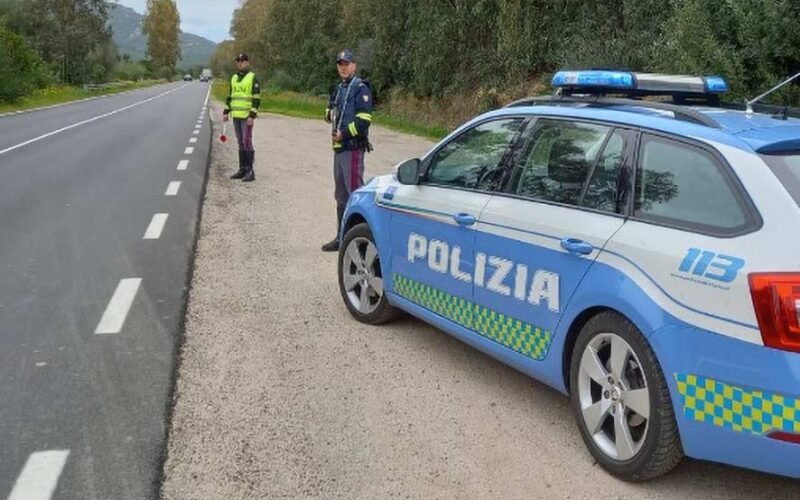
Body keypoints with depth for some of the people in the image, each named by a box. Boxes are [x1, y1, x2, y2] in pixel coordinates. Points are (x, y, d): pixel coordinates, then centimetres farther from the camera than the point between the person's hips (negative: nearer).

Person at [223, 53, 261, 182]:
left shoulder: (253, 78, -8)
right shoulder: (234, 78, 14)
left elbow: (257, 98, -13)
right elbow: (230, 96, 18)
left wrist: (252, 116, -21)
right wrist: (226, 112, 10)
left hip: (247, 116, -7)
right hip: (236, 116, 7)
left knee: (247, 143, -10)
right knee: (241, 143, 10)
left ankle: (250, 171, -6)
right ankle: (242, 170, 15)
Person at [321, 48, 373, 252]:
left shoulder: (360, 89, -9)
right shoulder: (339, 89, 19)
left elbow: (364, 120, -18)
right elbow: (330, 111, 30)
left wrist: (343, 133, -16)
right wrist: (330, 115, 7)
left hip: (353, 147, -10)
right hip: (339, 147, 10)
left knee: (355, 191, -10)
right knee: (341, 194, 14)